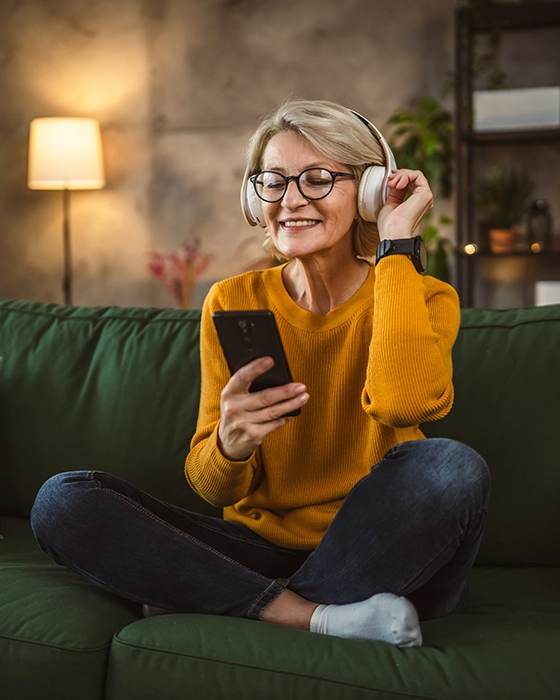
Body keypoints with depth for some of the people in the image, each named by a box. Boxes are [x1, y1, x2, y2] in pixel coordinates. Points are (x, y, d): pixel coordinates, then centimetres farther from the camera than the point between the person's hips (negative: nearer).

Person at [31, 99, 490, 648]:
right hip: (263, 545, 2)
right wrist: (230, 445, -25)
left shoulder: (425, 299, -3)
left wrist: (397, 247, -18)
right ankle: (320, 615, -22)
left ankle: (213, 603, -17)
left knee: (451, 467, -34)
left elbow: (403, 402, -29)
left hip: (379, 557, -2)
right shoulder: (232, 303, 2)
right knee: (62, 501, -15)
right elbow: (214, 488, 0)